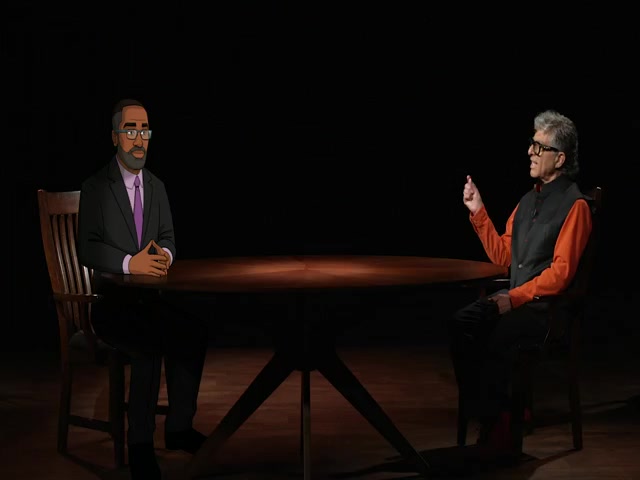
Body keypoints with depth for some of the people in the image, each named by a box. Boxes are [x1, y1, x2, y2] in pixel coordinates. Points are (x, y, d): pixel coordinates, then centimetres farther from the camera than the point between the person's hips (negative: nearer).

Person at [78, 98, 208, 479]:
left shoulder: (157, 186, 13)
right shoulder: (96, 187, -4)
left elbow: (168, 238, 14)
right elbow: (88, 249, -12)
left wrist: (165, 254, -11)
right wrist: (130, 263, -26)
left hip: (150, 298, 6)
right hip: (111, 301, -6)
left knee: (195, 331, -20)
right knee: (152, 342, -32)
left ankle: (179, 427, -7)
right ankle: (140, 443, -19)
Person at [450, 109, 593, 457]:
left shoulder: (574, 205, -8)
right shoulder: (529, 199, 17)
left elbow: (562, 272, -14)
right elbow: (502, 255, 18)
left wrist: (514, 298, -19)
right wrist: (478, 212, 12)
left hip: (547, 306, -7)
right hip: (513, 297, 7)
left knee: (499, 335, -31)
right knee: (461, 325, -17)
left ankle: (498, 426, -15)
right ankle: (481, 417, -13)